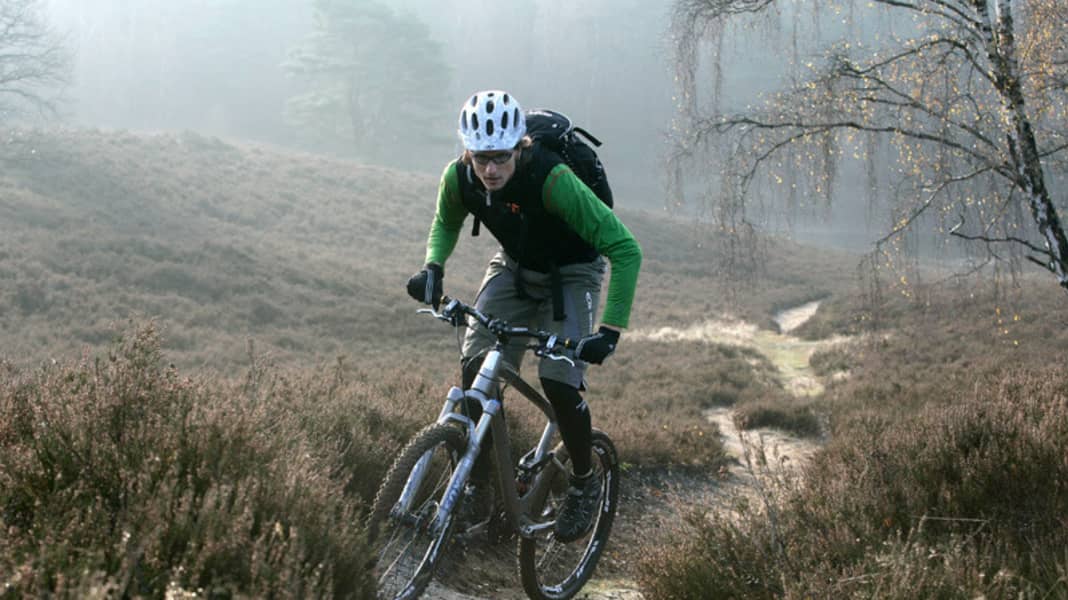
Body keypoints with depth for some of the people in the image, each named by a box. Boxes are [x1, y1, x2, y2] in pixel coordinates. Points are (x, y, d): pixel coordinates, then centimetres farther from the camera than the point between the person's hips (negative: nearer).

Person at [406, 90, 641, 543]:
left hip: (571, 275, -4)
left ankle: (585, 485, 6)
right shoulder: (459, 177, -22)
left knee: (558, 379, -18)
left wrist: (611, 330, -42)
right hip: (514, 268, 4)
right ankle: (477, 481, 1)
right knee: (476, 365, -14)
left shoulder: (551, 179, -37)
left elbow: (625, 249, -36)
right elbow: (446, 224, 4)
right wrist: (433, 267, -17)